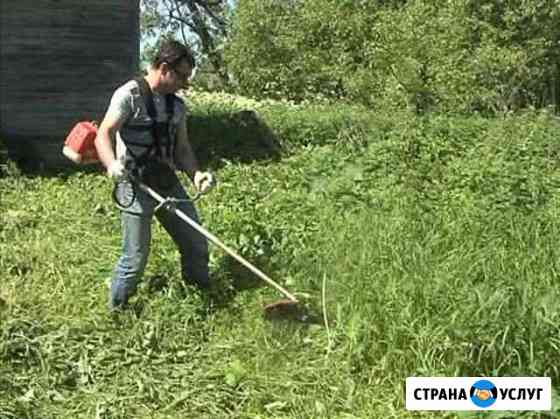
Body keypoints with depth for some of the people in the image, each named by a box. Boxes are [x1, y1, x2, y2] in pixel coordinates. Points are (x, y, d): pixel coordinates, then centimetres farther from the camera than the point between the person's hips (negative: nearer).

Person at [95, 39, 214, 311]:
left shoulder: (176, 105, 11)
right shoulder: (130, 95, -10)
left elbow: (182, 148, 12)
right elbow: (104, 134, -17)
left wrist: (196, 173, -8)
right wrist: (112, 164, -37)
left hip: (169, 184, 7)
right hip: (136, 186, -7)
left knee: (197, 247, 12)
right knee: (136, 258, -4)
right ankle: (116, 313, 18)